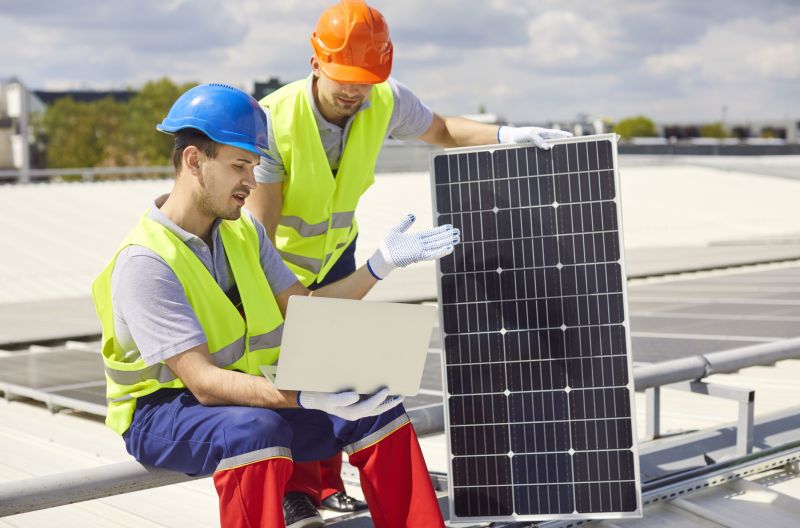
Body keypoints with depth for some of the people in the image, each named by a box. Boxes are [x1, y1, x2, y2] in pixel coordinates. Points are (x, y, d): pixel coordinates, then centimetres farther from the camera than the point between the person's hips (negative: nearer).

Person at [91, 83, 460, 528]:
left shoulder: (244, 231, 4)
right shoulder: (144, 263, -20)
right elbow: (204, 382, -28)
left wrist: (381, 264, -1)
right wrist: (305, 399, -40)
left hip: (251, 395, 7)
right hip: (163, 412, -7)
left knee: (379, 411, -9)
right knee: (256, 429, -38)